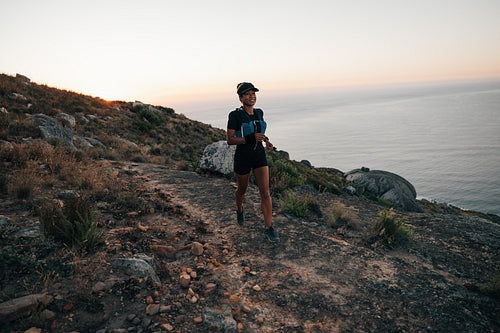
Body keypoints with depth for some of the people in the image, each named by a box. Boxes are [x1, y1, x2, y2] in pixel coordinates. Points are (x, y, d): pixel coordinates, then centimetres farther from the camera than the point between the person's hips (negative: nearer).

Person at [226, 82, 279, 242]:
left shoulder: (259, 113, 4)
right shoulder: (234, 115, -13)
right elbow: (230, 140, -16)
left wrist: (266, 141, 1)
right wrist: (251, 138, -26)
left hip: (259, 157, 3)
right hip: (242, 158, -3)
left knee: (265, 193, -7)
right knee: (242, 190, 19)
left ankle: (269, 228, 1)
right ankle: (239, 209, 52)